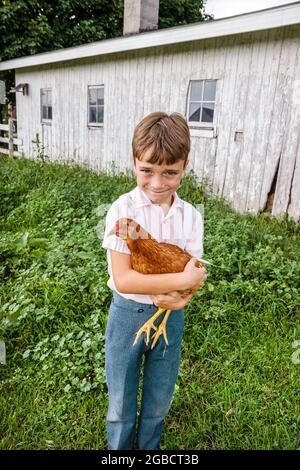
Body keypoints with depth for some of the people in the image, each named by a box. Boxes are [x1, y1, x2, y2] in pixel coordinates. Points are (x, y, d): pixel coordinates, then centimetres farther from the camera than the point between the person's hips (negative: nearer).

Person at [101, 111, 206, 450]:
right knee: (120, 405, 17)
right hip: (127, 314, -2)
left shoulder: (191, 216, -6)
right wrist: (182, 279, -26)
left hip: (171, 316, 3)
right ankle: (119, 448, 47)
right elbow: (122, 279, -22)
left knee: (159, 402, 22)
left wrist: (179, 297, -26)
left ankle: (149, 447, 52)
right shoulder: (123, 209, -17)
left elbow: (195, 275, -5)